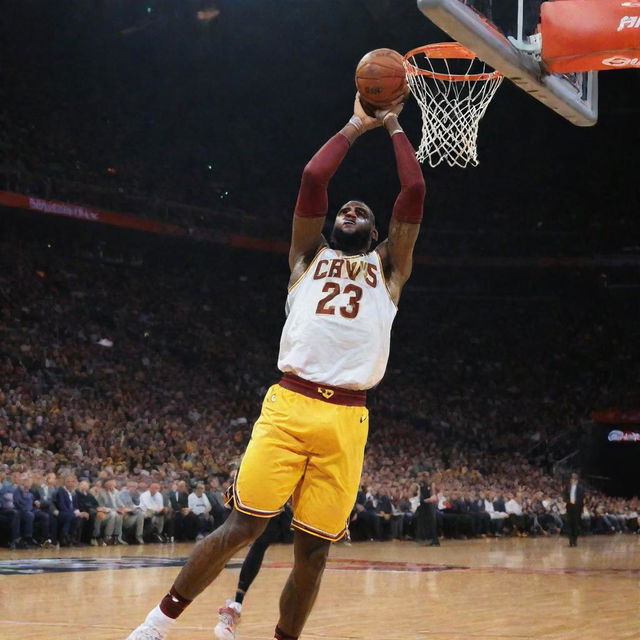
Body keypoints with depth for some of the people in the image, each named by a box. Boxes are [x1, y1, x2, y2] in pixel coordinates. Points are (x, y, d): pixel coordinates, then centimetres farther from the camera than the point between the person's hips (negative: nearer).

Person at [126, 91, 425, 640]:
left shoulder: (387, 267, 21)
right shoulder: (309, 256, 20)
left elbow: (414, 191, 13)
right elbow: (313, 178, 10)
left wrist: (394, 127, 22)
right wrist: (356, 127, 19)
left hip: (348, 420, 1)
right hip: (289, 405, -1)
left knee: (313, 549, 0)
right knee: (242, 527, -6)